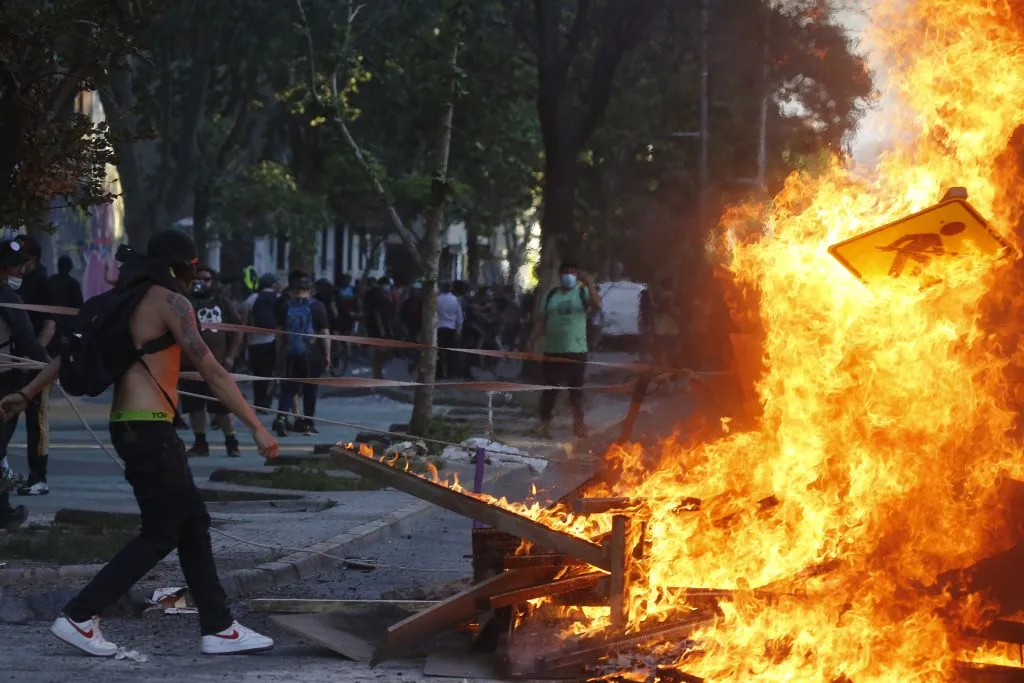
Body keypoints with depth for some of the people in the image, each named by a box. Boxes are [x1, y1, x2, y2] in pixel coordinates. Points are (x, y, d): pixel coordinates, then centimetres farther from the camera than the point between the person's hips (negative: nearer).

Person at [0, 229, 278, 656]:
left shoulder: (128, 298, 15)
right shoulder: (170, 300, -10)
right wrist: (257, 427, -15)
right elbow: (212, 371, -15)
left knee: (193, 524, 11)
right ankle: (79, 617, -1)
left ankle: (218, 628, 13)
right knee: (161, 534, -3)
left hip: (131, 427, 9)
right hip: (148, 429, -9)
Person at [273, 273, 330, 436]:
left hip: (290, 355, 2)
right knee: (310, 389, 8)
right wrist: (327, 355, 1)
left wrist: (279, 355, 13)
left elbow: (279, 332, 6)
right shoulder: (317, 307, -4)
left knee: (288, 388, 6)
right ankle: (307, 423, 12)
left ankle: (281, 416, -14)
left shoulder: (284, 306, 3)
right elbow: (324, 333, -5)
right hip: (312, 355, -2)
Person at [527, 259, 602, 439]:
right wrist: (531, 343, -4)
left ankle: (578, 423, 17)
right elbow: (541, 321, 5)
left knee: (576, 389, 7)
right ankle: (544, 424, 7)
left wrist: (589, 284, -29)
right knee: (550, 388, 3)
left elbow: (597, 305, -21)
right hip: (552, 350, 2)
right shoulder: (551, 295, 7)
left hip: (576, 350, -2)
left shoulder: (583, 292, 0)